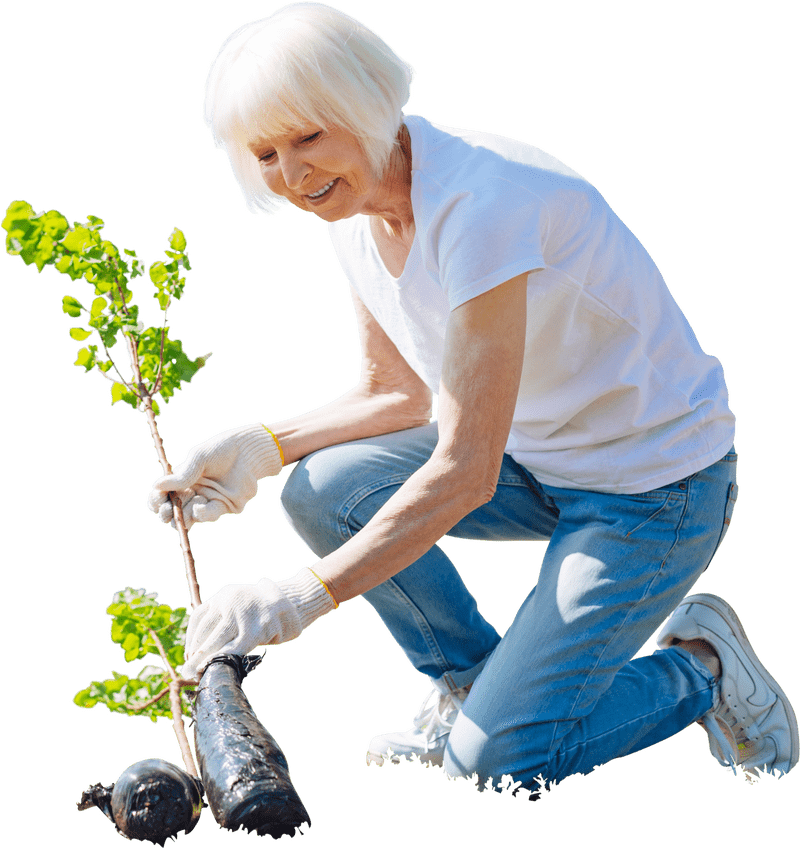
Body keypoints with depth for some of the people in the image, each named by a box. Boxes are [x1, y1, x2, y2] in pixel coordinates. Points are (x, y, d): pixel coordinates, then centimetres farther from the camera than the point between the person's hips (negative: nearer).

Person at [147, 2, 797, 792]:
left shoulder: (482, 202, -30)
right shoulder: (356, 208, -4)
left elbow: (465, 472, -32)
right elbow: (396, 396, 9)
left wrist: (297, 600, -32)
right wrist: (263, 447, -7)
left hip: (656, 485, -8)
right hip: (539, 457, 8)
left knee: (499, 759, -13)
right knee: (322, 489, -10)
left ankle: (701, 670, 11)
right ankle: (469, 684, 11)